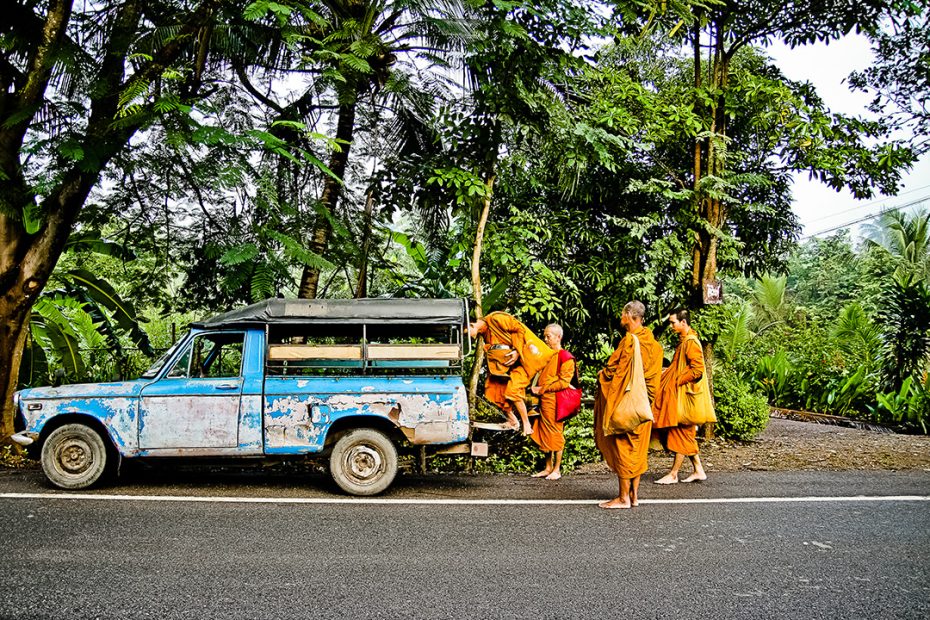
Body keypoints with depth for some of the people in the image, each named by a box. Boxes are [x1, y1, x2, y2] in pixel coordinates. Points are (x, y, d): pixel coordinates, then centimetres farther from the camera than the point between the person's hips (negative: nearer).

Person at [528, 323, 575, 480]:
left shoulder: (565, 357, -6)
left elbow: (564, 382, -14)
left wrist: (542, 389, -14)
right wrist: (536, 388, 9)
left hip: (555, 401, -8)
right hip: (543, 400, 8)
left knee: (555, 435, -2)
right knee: (544, 436, 9)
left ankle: (557, 470, 6)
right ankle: (548, 468, 17)